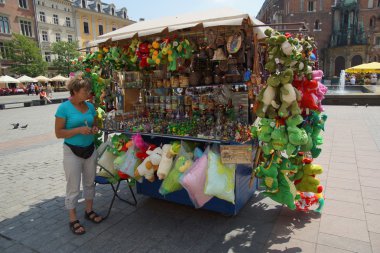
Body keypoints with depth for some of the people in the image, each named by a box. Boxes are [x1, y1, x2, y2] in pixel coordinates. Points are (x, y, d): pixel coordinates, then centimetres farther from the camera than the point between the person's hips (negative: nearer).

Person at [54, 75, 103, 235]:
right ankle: (73, 219, 21)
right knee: (73, 187, 5)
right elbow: (58, 133, -13)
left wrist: (95, 129, -6)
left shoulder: (90, 106, 2)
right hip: (72, 152, -5)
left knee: (90, 183, 17)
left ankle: (89, 210, 36)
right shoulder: (64, 108, -13)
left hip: (90, 150, 6)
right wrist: (78, 130, -24)